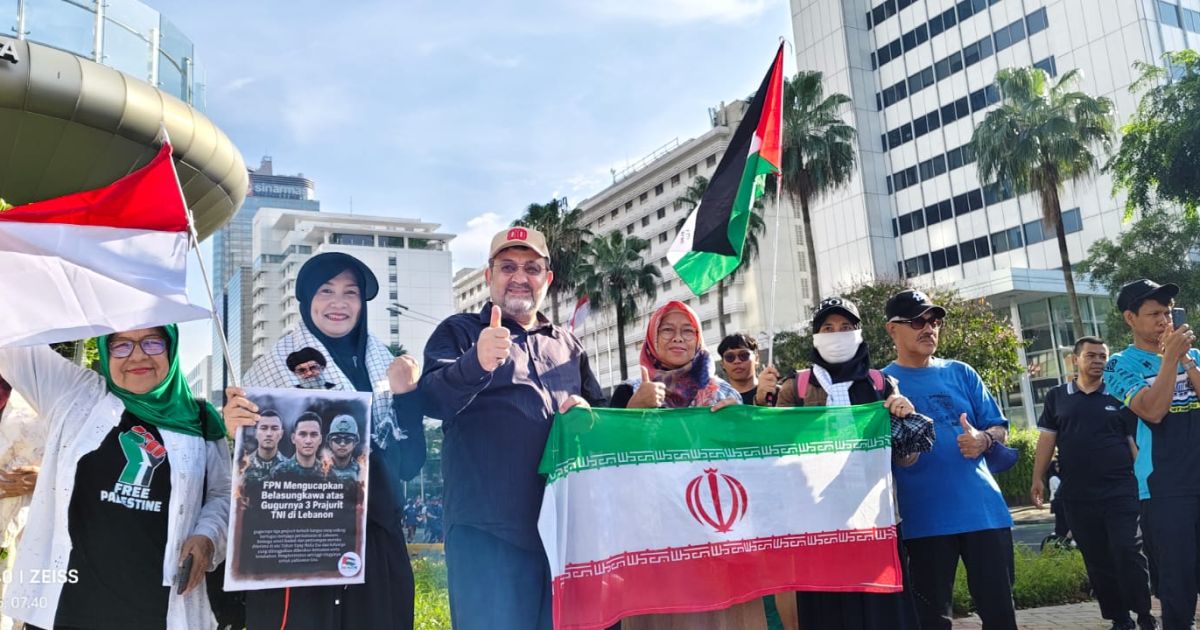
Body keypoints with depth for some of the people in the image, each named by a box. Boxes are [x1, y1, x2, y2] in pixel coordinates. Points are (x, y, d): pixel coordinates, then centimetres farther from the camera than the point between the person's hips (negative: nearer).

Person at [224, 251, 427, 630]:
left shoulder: (382, 365, 9)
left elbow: (409, 463, 6)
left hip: (376, 536, 3)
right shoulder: (274, 365, -1)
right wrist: (239, 432, -22)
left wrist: (406, 396, -7)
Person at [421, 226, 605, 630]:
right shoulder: (459, 332, 5)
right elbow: (431, 400, -12)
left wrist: (588, 413, -1)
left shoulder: (568, 346, 19)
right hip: (489, 525, -4)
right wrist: (476, 363, -33)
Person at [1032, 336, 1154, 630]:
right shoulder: (1057, 397, 8)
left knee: (1128, 553, -8)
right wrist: (1038, 479, 3)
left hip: (1120, 491, -2)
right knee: (1097, 561, 7)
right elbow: (1047, 439, 9)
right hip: (1077, 495, 2)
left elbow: (1136, 441, 6)